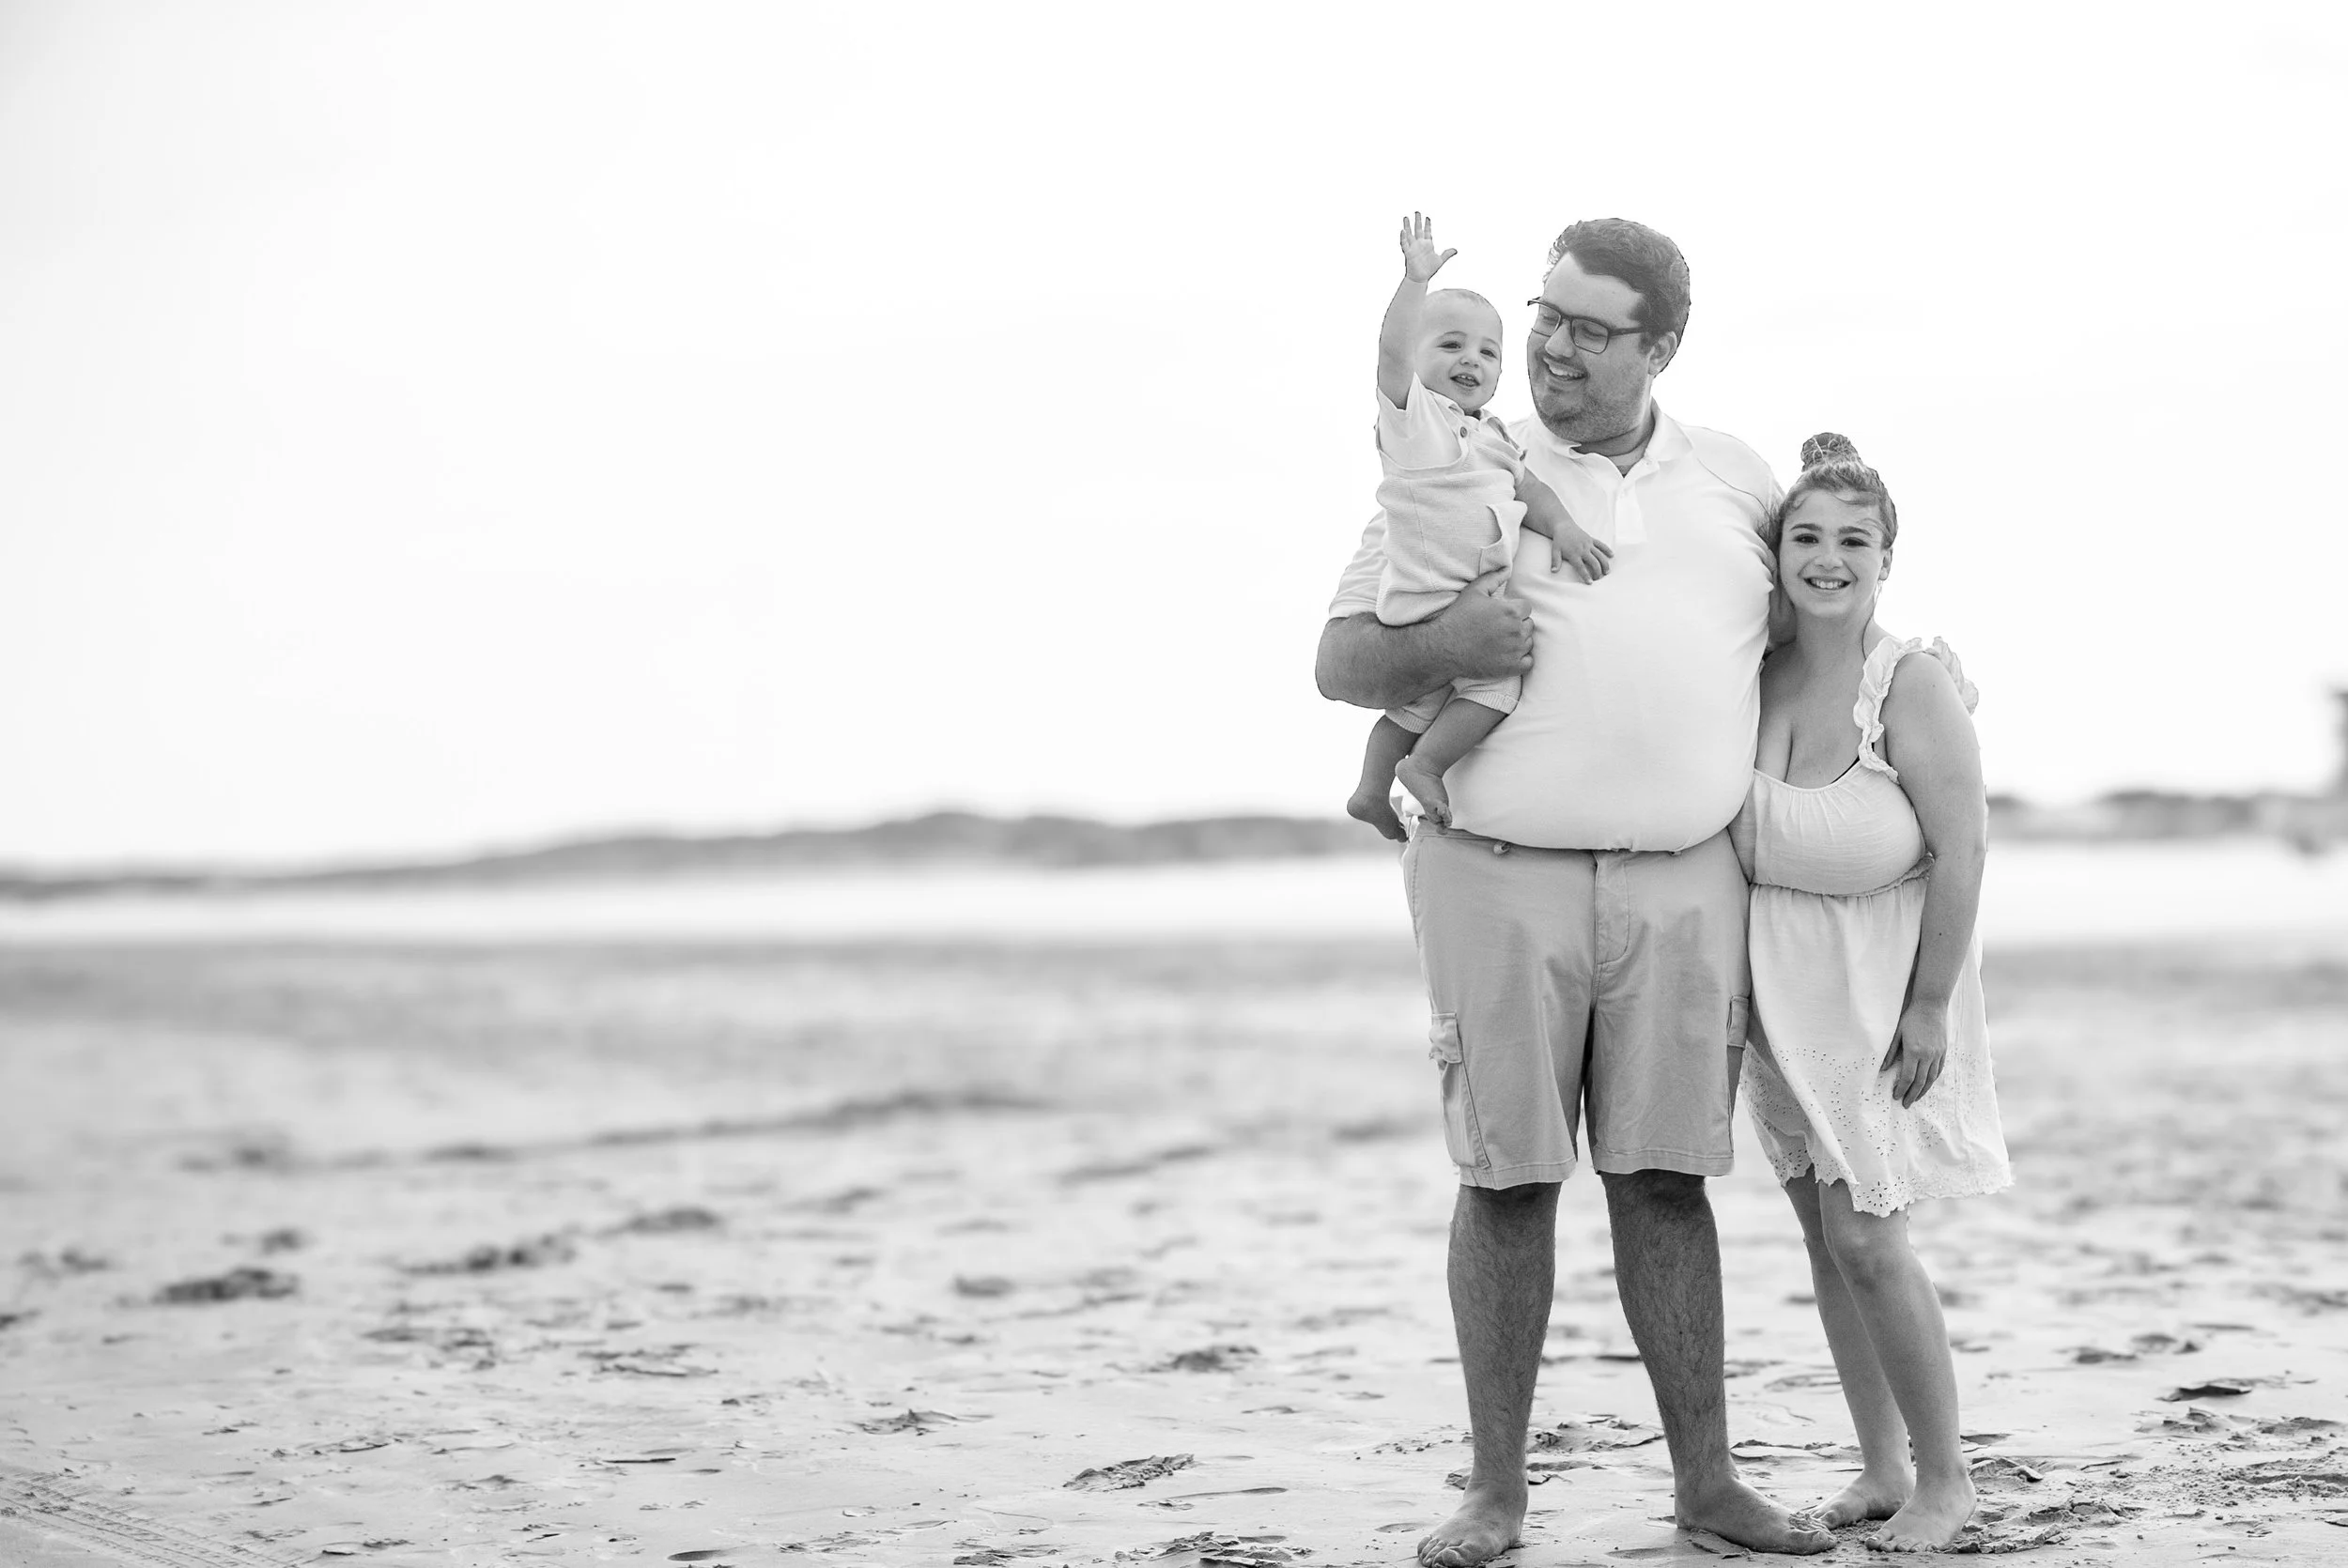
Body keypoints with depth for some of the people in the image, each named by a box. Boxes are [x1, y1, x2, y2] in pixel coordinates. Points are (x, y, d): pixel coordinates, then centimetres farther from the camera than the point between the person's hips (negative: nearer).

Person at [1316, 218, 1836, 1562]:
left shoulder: (1737, 481, 13)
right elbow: (1339, 662, 4)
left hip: (1684, 882, 2)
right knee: (1507, 1179, 0)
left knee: (1666, 1177, 4)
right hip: (1502, 879, -2)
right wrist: (1440, 645, -17)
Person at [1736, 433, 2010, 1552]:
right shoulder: (1751, 677, -3)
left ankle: (1943, 1478, 10)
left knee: (1866, 1239, -8)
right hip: (1778, 989, 5)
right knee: (1823, 1234, 10)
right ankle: (1881, 1468, 22)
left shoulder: (1912, 684, -18)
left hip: (1880, 986, -5)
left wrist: (1929, 1005, -15)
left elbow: (1961, 850, -17)